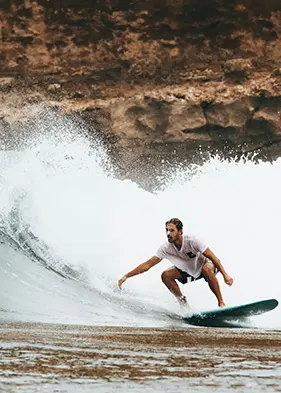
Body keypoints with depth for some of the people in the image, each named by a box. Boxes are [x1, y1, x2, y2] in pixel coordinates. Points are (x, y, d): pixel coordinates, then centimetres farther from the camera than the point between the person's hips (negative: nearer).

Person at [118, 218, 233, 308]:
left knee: (206, 268, -39)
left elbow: (213, 258, -29)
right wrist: (126, 276, -21)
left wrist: (225, 275, -37)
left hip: (206, 264, -5)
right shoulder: (166, 248, -20)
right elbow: (147, 264, -16)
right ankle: (183, 302, -1)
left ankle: (221, 303, -30)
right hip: (189, 271, 5)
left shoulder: (191, 241, -32)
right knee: (166, 275, -15)